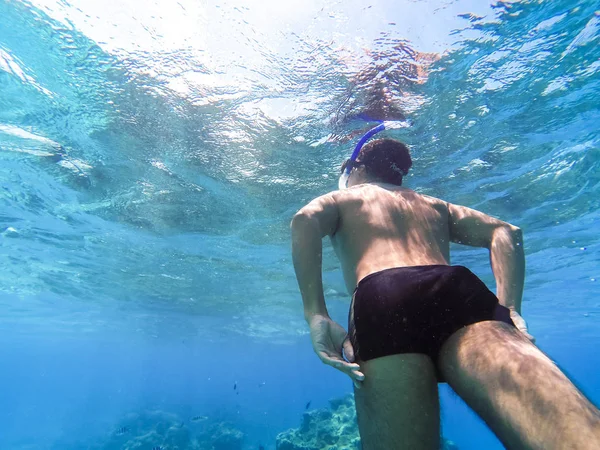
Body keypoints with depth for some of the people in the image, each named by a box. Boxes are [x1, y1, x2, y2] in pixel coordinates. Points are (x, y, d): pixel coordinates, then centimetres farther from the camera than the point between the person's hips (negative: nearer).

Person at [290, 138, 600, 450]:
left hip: (381, 300, -3)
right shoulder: (434, 204, 40)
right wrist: (509, 309, 13)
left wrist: (316, 315, -4)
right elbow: (506, 232, 25)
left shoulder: (338, 200, 30)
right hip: (460, 292, 4)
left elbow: (304, 220, 5)